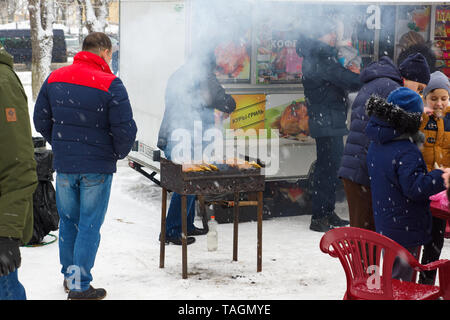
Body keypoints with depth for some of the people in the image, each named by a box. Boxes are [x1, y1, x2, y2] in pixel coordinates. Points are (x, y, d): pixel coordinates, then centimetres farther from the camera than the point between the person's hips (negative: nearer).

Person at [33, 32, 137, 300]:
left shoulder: (54, 79, 3)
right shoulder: (110, 84, -14)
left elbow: (41, 120, 10)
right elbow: (126, 129, -17)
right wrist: (118, 154, 2)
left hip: (64, 165, 5)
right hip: (98, 167, -5)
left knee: (68, 221, 19)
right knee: (89, 226, 4)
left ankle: (69, 276, 30)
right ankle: (80, 287, 9)